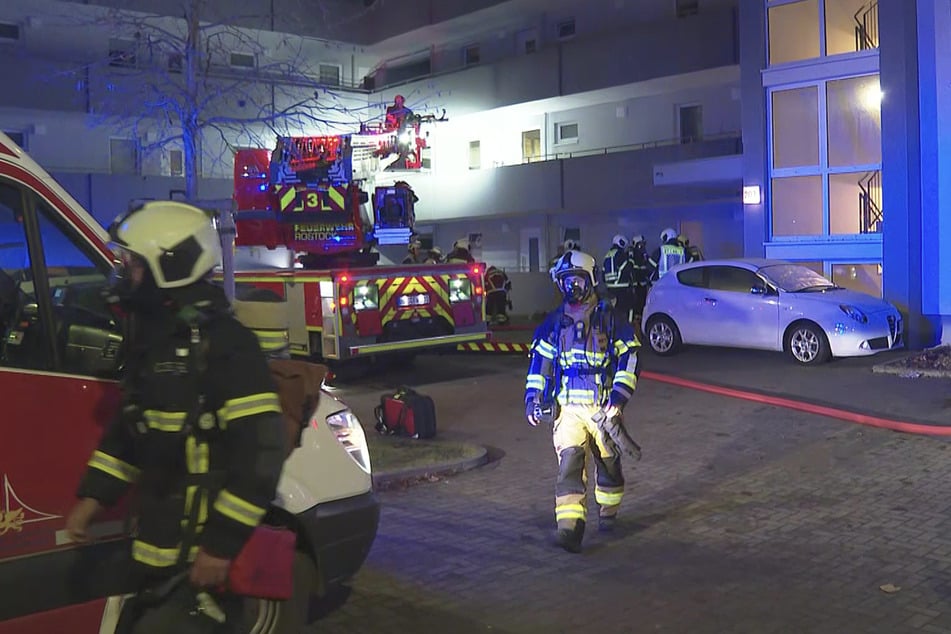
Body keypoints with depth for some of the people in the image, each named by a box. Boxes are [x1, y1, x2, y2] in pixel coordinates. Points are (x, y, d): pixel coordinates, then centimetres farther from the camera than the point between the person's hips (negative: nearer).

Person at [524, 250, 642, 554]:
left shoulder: (610, 319, 0)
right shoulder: (554, 321, 9)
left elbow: (629, 358, -2)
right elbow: (539, 360, 14)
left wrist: (619, 395, -12)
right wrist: (533, 397, 6)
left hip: (603, 406, -1)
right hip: (568, 407, 1)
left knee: (608, 463, 13)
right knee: (569, 463, -14)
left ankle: (608, 513, 39)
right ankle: (569, 529, -17)